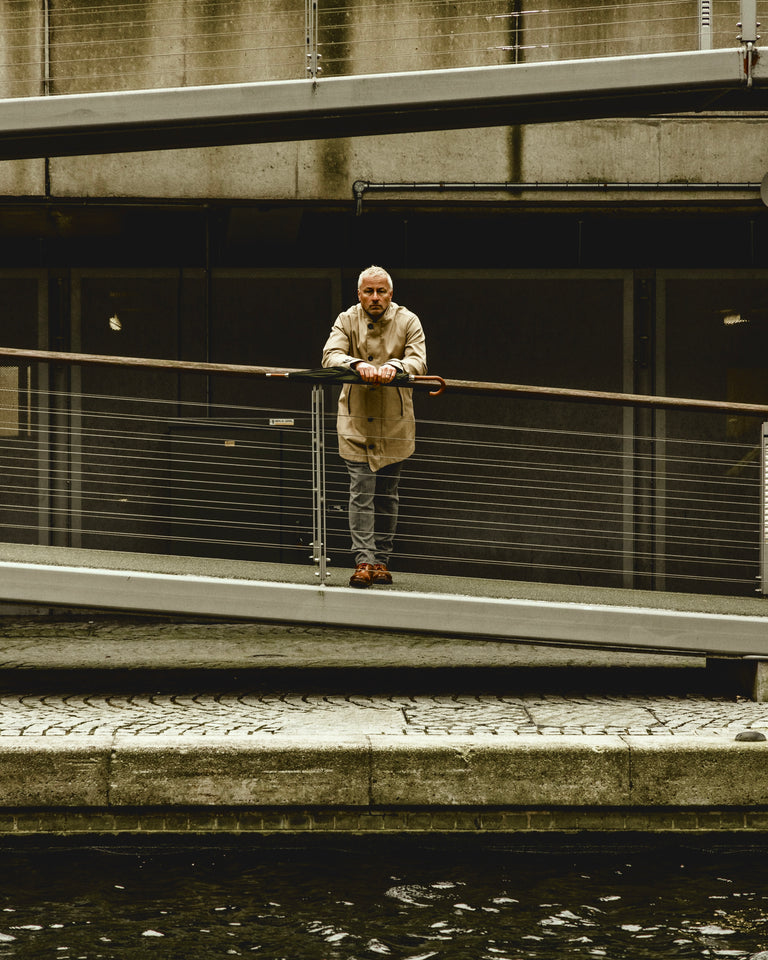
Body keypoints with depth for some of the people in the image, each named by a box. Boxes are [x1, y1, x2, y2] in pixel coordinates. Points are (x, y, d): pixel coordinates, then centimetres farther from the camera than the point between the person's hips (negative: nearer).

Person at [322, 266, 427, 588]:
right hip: (356, 418, -1)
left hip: (394, 421, 1)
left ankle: (381, 560, 15)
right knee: (361, 491, -7)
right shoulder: (347, 320, 0)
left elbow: (418, 361, -11)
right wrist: (358, 364, -33)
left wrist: (394, 366, -33)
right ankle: (363, 561, -10)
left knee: (387, 494, 7)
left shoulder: (407, 321, -1)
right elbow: (330, 356, -12)